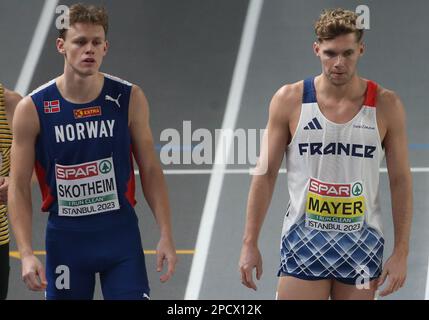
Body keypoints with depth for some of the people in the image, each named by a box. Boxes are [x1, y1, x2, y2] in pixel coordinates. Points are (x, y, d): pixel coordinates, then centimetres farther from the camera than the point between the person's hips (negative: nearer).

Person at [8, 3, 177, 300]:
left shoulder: (129, 99, -4)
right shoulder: (32, 109, -8)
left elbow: (150, 170, 3)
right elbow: (19, 187, -4)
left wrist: (166, 235, -3)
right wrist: (26, 253, -13)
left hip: (121, 234, 1)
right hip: (65, 238, 0)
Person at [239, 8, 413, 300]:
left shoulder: (386, 106, -2)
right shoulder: (289, 100, -3)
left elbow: (401, 181, 2)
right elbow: (266, 174, 2)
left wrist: (401, 253, -2)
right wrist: (250, 243, -1)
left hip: (362, 244, 1)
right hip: (304, 242, -1)